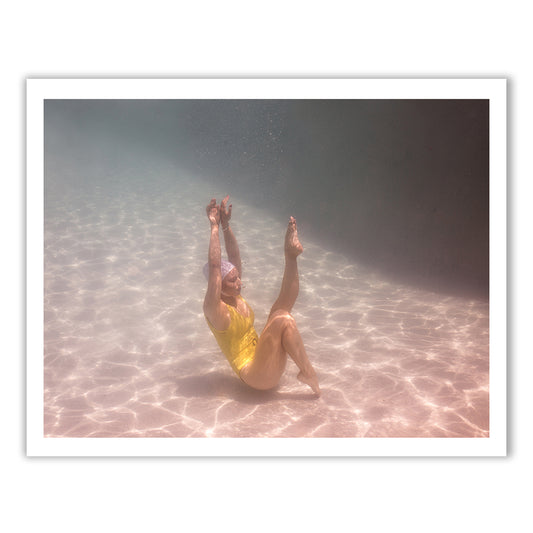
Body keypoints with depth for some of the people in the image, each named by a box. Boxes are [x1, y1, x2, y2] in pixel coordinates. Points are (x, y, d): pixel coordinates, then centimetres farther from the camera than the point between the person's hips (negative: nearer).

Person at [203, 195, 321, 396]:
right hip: (254, 375, -9)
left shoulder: (234, 296, 7)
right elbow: (214, 266, -26)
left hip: (260, 356, 9)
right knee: (283, 320, -27)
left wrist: (226, 225, -1)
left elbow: (234, 256, 8)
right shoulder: (214, 309, -16)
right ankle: (307, 372, -18)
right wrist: (214, 226, -21)